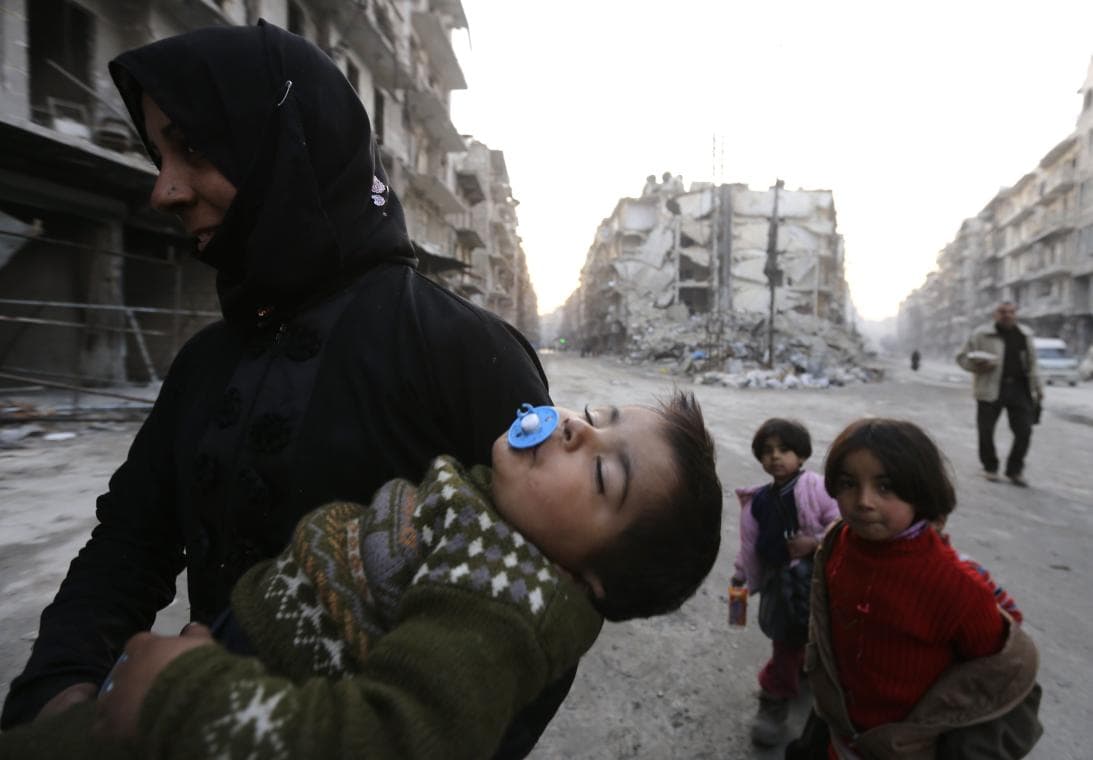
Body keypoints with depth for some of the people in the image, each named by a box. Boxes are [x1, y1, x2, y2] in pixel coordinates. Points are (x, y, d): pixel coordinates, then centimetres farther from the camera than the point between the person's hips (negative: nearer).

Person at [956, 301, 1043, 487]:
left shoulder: (1025, 334, 11)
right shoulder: (981, 334, -3)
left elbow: (1032, 363, 18)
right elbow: (962, 357, 1)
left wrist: (1038, 387, 15)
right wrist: (977, 366, -17)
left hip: (1019, 388, 4)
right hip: (990, 389, -3)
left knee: (1024, 431, 2)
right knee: (986, 430, 3)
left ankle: (1015, 470, 17)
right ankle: (990, 467, 22)